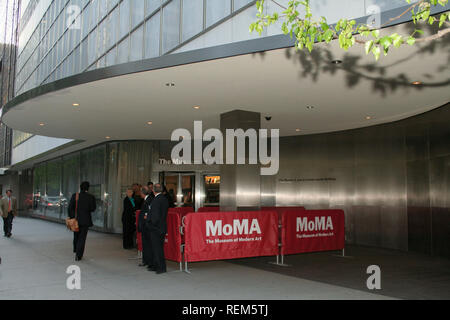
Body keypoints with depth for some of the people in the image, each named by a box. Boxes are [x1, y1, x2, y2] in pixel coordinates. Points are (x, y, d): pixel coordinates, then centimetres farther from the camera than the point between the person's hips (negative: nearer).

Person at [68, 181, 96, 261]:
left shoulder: (74, 196, -5)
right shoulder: (91, 197, -10)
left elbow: (70, 207, -6)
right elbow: (93, 209, -8)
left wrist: (71, 218, 2)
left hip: (76, 219, 3)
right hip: (85, 220, -3)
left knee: (76, 236, 24)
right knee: (82, 237, 4)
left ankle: (76, 250, 43)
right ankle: (78, 255, 1)